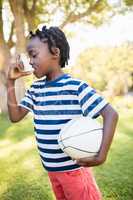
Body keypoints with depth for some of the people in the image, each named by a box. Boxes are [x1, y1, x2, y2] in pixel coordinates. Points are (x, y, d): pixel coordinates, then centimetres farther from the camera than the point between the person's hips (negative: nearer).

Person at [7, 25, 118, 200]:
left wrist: (101, 156, -26)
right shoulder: (35, 89, 3)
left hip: (74, 168, -7)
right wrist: (11, 82, -5)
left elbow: (111, 114, -20)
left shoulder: (76, 87, -18)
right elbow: (15, 116, 2)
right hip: (51, 169, 7)